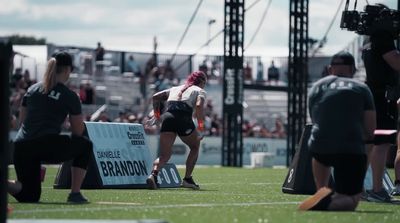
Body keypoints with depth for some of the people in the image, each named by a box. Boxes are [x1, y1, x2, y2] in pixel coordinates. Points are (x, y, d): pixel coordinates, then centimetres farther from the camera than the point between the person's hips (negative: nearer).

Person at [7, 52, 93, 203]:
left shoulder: (33, 89, 17)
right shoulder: (70, 96, 2)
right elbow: (78, 132, 8)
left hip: (21, 147, 5)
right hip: (47, 147, -5)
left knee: (29, 196, 19)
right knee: (85, 145, 22)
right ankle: (75, 194, 13)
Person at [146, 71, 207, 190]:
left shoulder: (175, 88, 30)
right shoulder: (199, 91, 16)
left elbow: (156, 97, 21)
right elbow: (199, 105, -6)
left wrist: (157, 115, 27)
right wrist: (201, 126, -1)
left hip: (168, 117, 4)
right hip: (184, 119, -3)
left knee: (164, 156, 3)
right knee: (195, 147, 24)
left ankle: (154, 174, -28)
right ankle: (187, 179, 18)